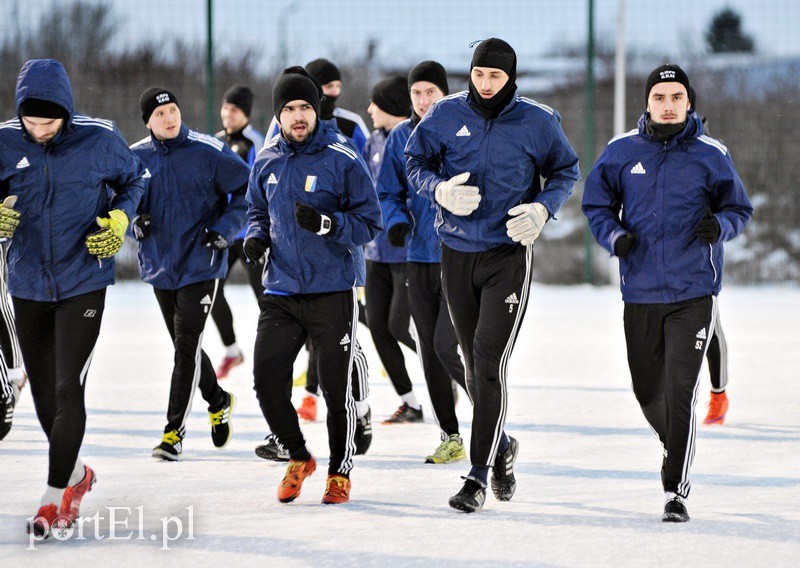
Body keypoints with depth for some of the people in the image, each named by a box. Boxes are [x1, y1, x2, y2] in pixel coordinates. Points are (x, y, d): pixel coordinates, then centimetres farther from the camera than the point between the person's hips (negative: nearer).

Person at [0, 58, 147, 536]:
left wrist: (119, 220, -10)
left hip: (83, 283, -3)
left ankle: (57, 495, -1)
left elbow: (135, 179, 7)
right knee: (43, 394, 13)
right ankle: (77, 473, 37)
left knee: (68, 390, -10)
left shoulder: (98, 140, -11)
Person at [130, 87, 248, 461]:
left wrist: (225, 229, -14)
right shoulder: (135, 157, -1)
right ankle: (218, 403, 39)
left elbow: (247, 191, -4)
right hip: (159, 265, 5)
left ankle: (174, 432, -7)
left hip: (200, 265, -5)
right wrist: (135, 220, -8)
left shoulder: (209, 152, -11)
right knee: (184, 347, 15)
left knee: (187, 347, -10)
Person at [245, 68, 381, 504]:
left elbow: (369, 223, -8)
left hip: (333, 292, -4)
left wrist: (326, 224, -24)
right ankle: (298, 458, 20)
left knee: (336, 387, 0)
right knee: (267, 378, -4)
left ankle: (340, 472, 19)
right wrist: (256, 235, 0)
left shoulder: (343, 161, -9)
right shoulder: (266, 161, 6)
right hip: (281, 291, 4)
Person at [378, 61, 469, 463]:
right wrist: (397, 221, -6)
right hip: (420, 255, 5)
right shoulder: (401, 138, 6)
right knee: (430, 351, 7)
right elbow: (390, 192, 13)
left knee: (446, 346, -14)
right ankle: (450, 437, 17)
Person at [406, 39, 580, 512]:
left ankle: (479, 476, -10)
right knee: (474, 363, 13)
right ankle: (501, 449, 37)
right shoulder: (446, 115, -2)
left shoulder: (537, 122, -6)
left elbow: (567, 171, 7)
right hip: (457, 254, 3)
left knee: (490, 361, -13)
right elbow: (416, 163, 8)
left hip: (509, 255, -3)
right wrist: (441, 190, -13)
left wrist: (542, 208, -11)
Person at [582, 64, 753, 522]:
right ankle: (675, 445, 46)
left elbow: (740, 208, 7)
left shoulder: (711, 155, -2)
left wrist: (720, 225, -15)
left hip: (694, 293, -3)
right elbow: (597, 203, 11)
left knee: (680, 391, -12)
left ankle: (677, 491, -5)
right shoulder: (622, 152, 2)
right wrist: (614, 235, -8)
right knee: (648, 390, 13)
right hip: (640, 292, 3)